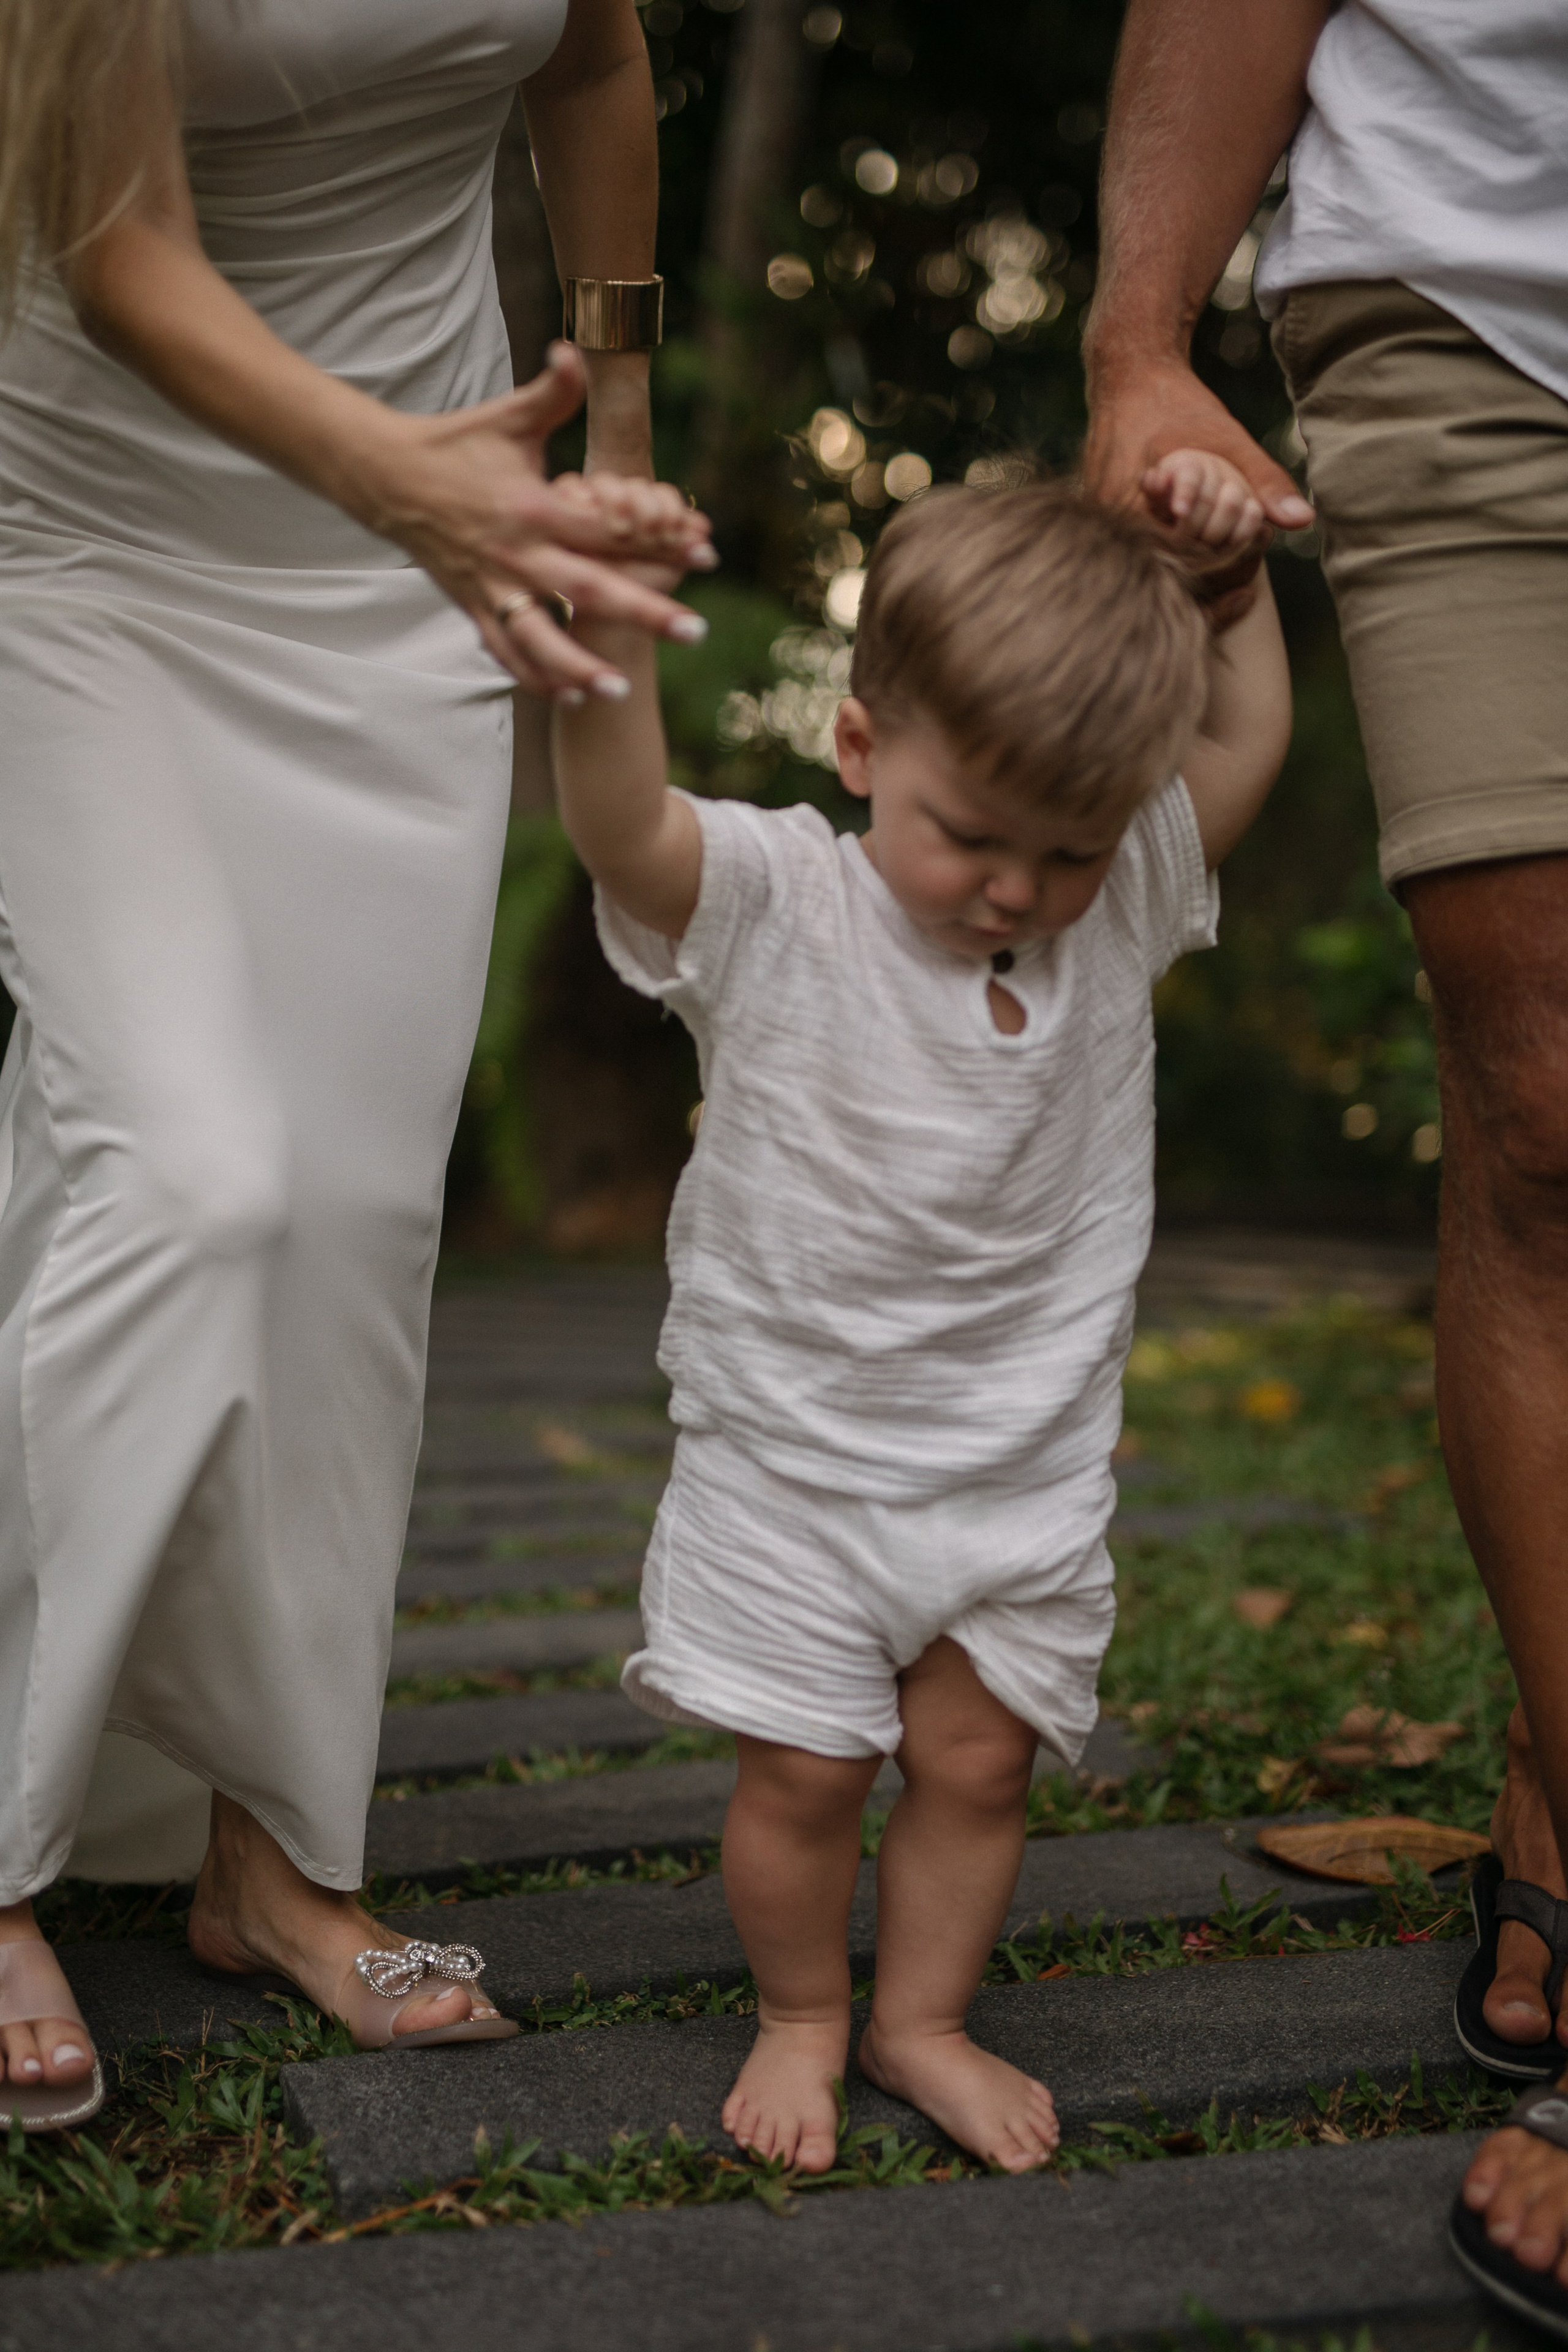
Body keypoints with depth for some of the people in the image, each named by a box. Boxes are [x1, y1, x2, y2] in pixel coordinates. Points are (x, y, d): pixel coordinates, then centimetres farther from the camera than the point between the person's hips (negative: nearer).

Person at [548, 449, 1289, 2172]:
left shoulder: (1122, 908, -2)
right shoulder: (772, 908, -15)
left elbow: (1245, 745, 11)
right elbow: (618, 824, -33)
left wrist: (1231, 576, -2)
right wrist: (601, 627, -48)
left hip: (1029, 1455, 3)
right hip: (794, 1447, -3)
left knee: (977, 1756, 9)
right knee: (803, 1767, 4)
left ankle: (923, 2020, 30)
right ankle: (799, 2017, 29)